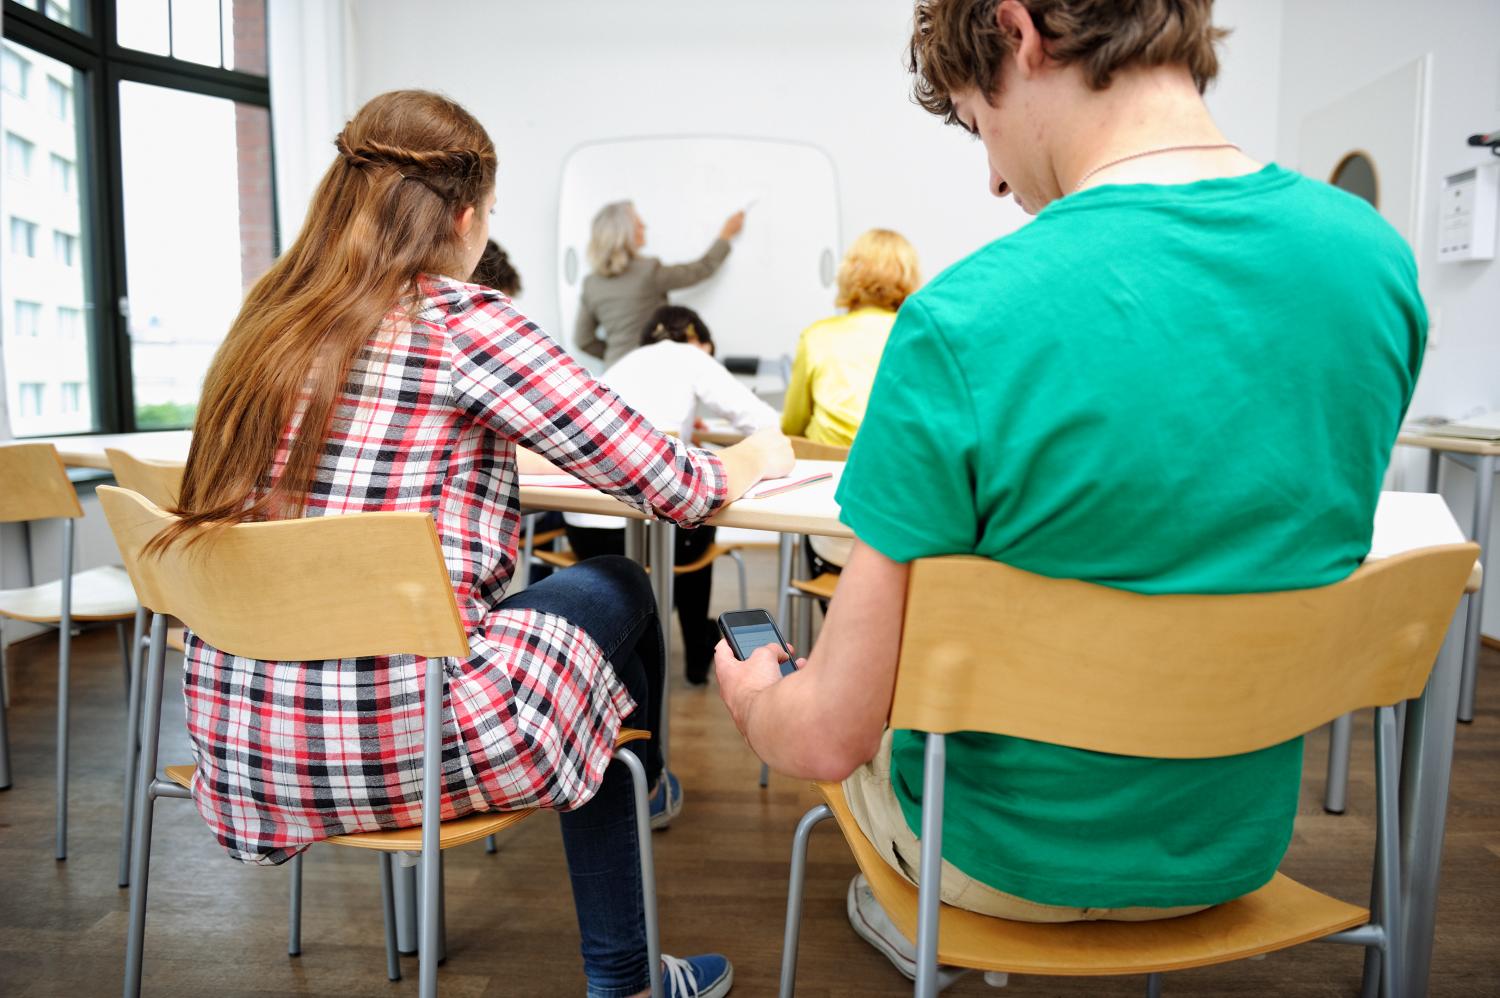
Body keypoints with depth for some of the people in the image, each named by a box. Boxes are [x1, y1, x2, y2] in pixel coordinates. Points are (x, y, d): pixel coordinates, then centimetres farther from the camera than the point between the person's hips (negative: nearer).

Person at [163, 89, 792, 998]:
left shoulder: (269, 321, 8)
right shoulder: (461, 323, -13)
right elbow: (660, 479, -10)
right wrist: (750, 461, 12)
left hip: (239, 734, 8)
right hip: (396, 743, -7)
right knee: (618, 590, 15)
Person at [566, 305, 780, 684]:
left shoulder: (622, 364, 22)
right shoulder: (691, 358, 7)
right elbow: (765, 424, 0)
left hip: (582, 529, 5)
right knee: (699, 520, 30)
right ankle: (698, 655, 38)